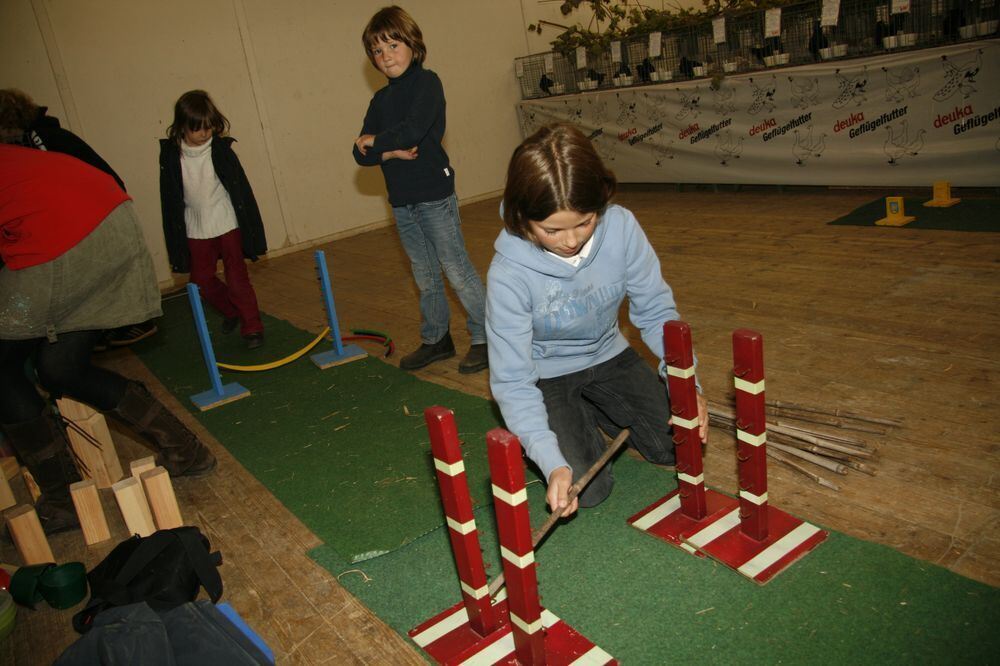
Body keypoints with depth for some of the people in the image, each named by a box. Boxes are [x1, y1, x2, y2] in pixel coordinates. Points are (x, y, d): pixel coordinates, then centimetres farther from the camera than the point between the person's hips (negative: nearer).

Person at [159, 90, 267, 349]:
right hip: (195, 231, 3)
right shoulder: (170, 154, -5)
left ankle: (252, 326, 11)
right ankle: (231, 311, 35)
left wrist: (252, 230, -6)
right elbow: (169, 198, 2)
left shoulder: (221, 149, -9)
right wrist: (175, 244, 2)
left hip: (228, 224, -3)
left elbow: (241, 188, -5)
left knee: (237, 278, -1)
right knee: (201, 280, 12)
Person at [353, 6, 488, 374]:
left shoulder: (426, 82, -6)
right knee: (425, 277, 15)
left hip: (434, 195, -7)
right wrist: (391, 152, -15)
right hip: (402, 201, 7)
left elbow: (413, 129, -24)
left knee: (457, 270, -2)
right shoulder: (380, 99, 13)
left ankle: (485, 338, 11)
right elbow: (361, 154, 4)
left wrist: (375, 142, -8)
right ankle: (436, 340, 28)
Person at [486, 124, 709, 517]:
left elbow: (656, 311, -12)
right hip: (546, 374, -3)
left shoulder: (621, 228, -24)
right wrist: (552, 462, -39)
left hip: (607, 355, 4)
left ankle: (594, 412, 22)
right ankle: (576, 422, 16)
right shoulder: (508, 274, -32)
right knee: (586, 491, -15)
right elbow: (512, 381, -28)